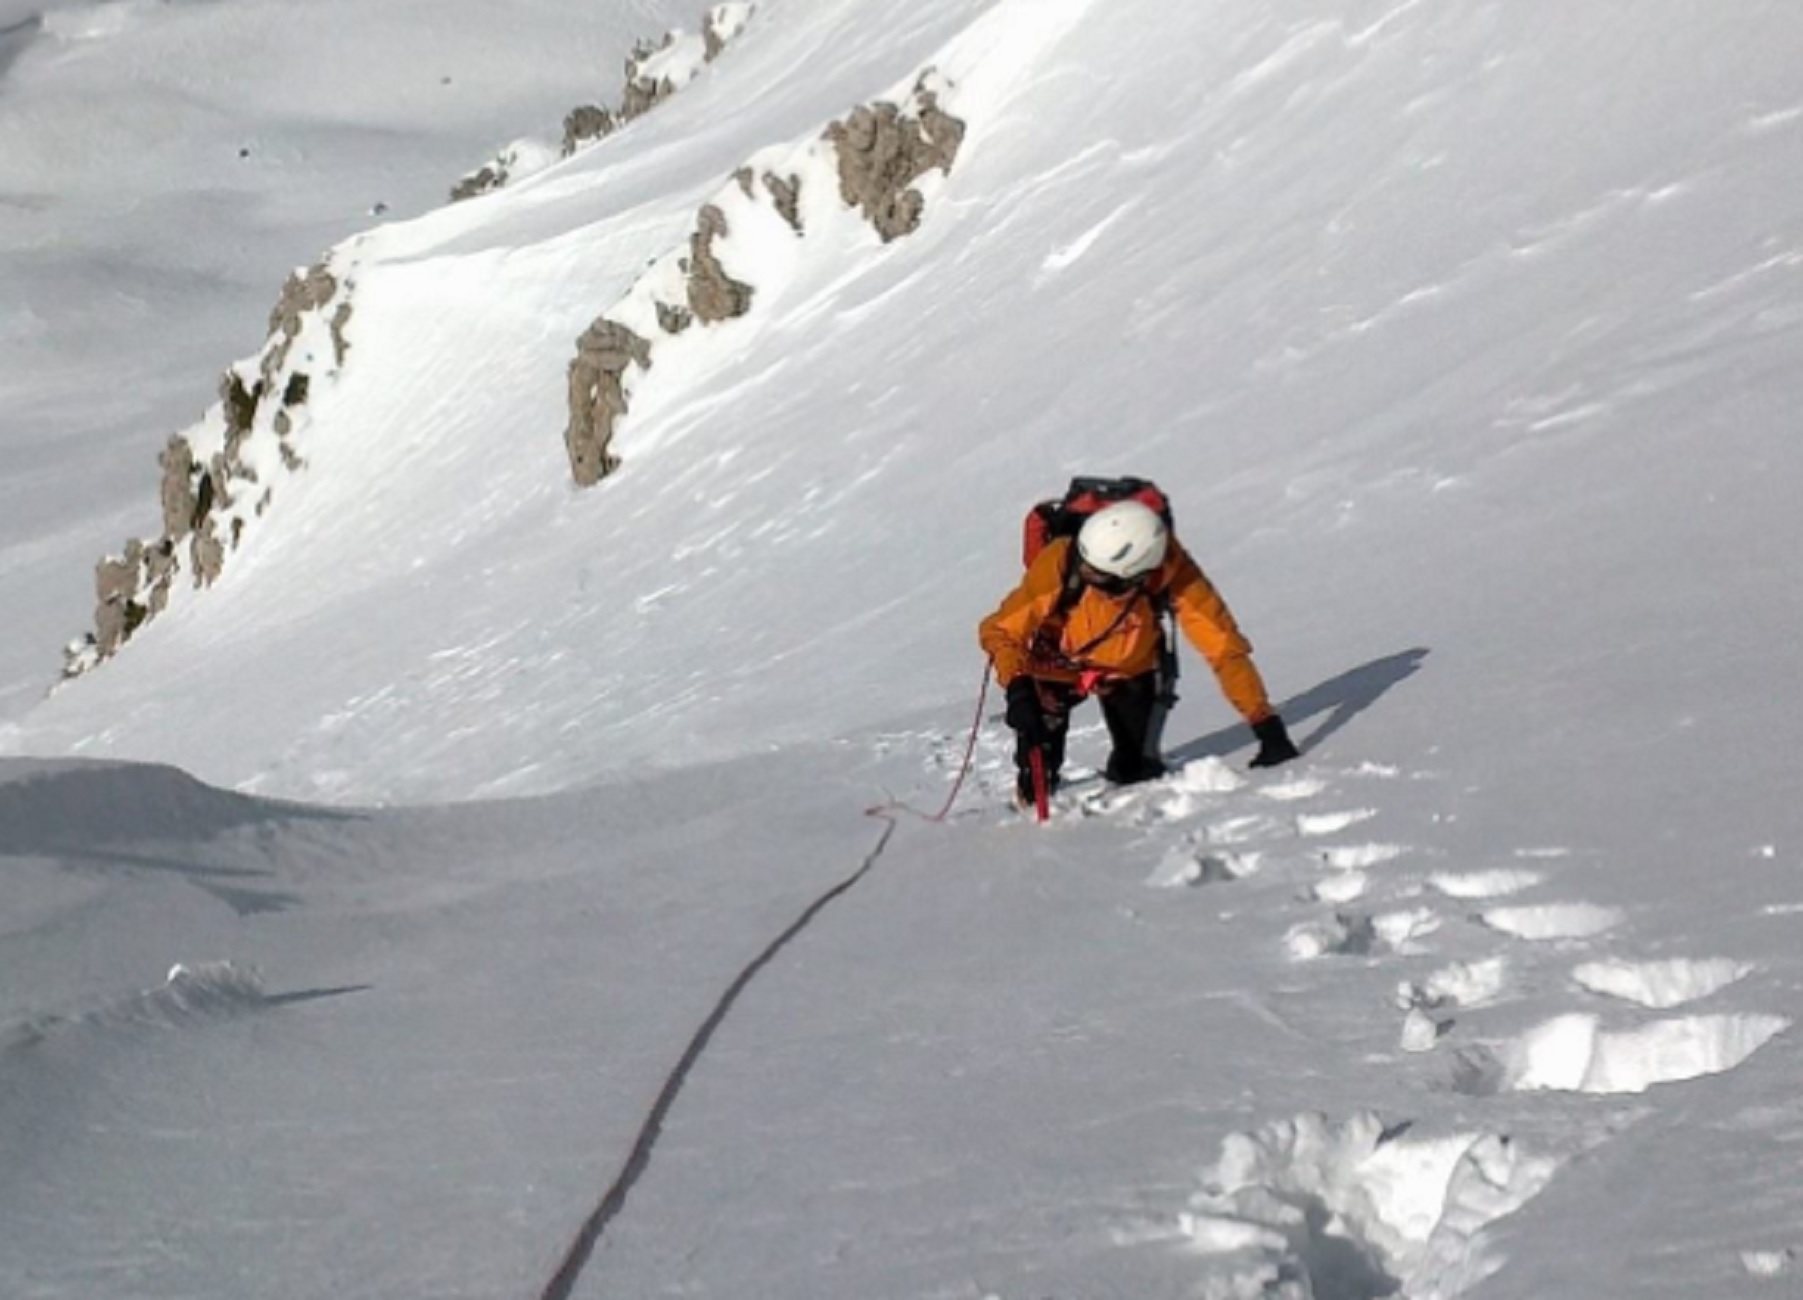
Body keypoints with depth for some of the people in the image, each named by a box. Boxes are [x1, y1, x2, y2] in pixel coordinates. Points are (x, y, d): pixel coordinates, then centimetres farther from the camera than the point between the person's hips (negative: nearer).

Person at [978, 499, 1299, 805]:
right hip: (1057, 664, -1)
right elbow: (1002, 630, -30)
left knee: (1137, 773, -8)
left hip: (1130, 669, 1)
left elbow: (1224, 647, -31)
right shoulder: (1058, 564, -37)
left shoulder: (1169, 571, -34)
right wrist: (1017, 690, -49)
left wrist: (1267, 726, -35)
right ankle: (1036, 803, 21)